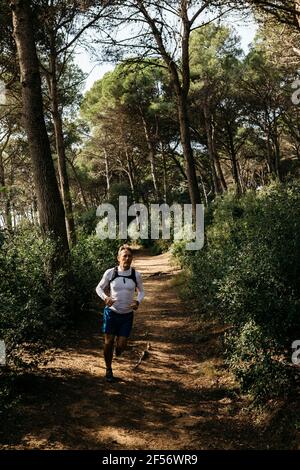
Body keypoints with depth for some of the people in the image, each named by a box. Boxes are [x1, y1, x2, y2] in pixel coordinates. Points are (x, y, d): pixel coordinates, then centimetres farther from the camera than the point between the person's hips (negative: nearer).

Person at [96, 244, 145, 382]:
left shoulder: (136, 275, -6)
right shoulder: (110, 273, -10)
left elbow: (141, 291, 10)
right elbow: (99, 288, 3)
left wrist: (138, 301, -11)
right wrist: (105, 298, -18)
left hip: (127, 315, 1)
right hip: (111, 312, -1)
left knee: (121, 345, -2)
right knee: (108, 342, 4)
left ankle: (117, 350, 38)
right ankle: (108, 370, 28)